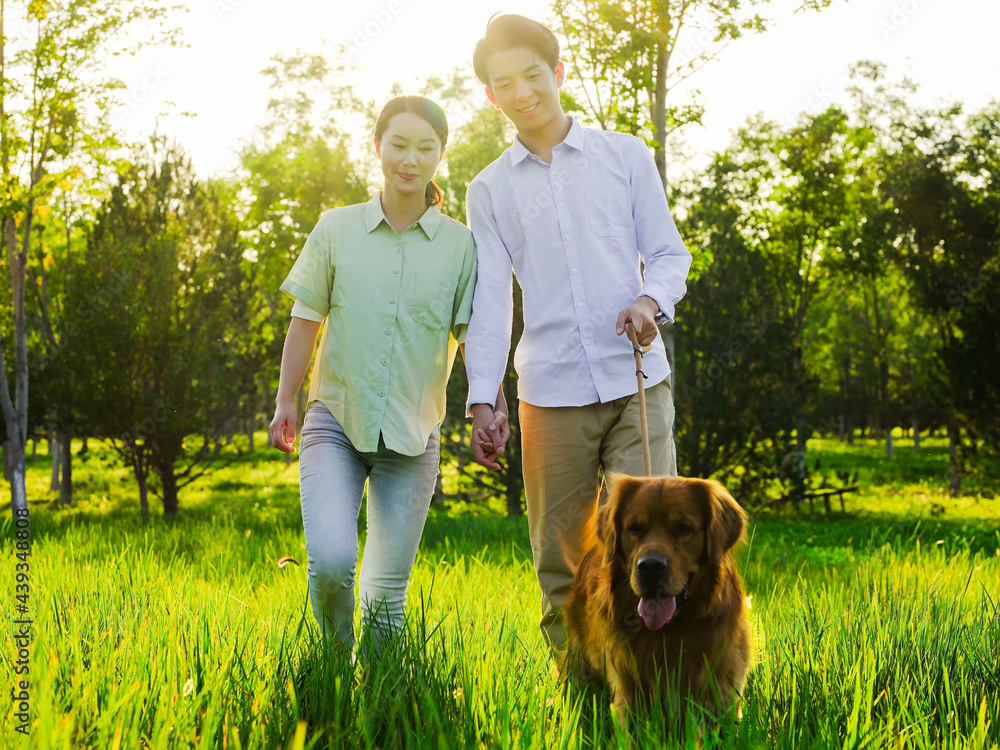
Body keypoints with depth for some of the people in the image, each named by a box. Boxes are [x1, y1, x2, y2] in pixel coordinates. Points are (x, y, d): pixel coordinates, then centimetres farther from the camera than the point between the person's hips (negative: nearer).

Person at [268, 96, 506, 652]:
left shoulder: (461, 245, 2)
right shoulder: (337, 230, 3)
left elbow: (472, 337, 4)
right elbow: (306, 321, 10)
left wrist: (493, 406, -9)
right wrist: (285, 403, 11)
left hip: (412, 438, 1)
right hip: (336, 422, 0)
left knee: (388, 594, 2)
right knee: (331, 563, -19)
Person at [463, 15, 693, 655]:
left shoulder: (626, 156, 9)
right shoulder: (490, 191, 12)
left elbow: (669, 252, 10)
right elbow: (490, 300, 7)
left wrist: (651, 299, -13)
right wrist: (482, 399, -2)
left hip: (636, 384, -1)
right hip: (551, 393, 1)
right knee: (560, 561, 4)